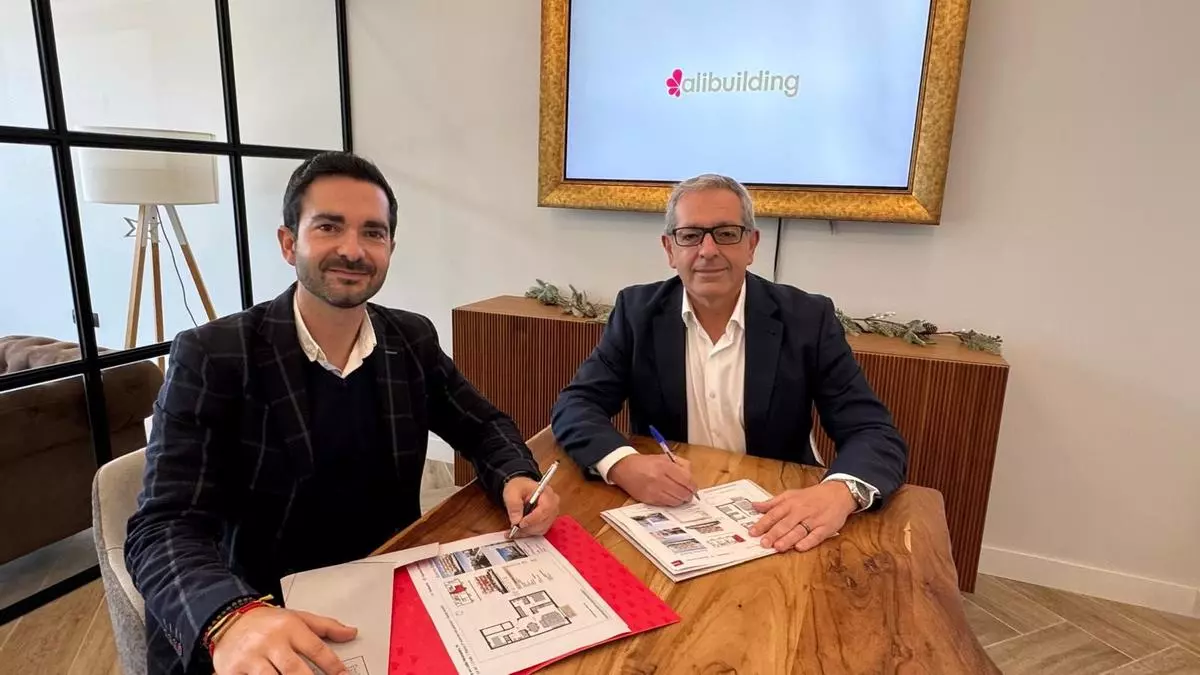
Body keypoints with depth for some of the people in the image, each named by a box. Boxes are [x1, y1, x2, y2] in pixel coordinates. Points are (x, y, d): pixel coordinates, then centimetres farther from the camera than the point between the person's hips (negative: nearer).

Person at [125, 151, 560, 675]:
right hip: (267, 617, -2)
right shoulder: (211, 356, -12)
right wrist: (233, 619, -37)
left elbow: (483, 427, 8)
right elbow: (164, 528, -17)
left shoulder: (413, 340, 0)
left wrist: (516, 478, -14)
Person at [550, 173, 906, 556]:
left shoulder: (807, 319, -9)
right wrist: (623, 464, -28)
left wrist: (840, 491, -32)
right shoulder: (639, 311, -5)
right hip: (663, 514, -1)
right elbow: (575, 406, -7)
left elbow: (876, 434, -11)